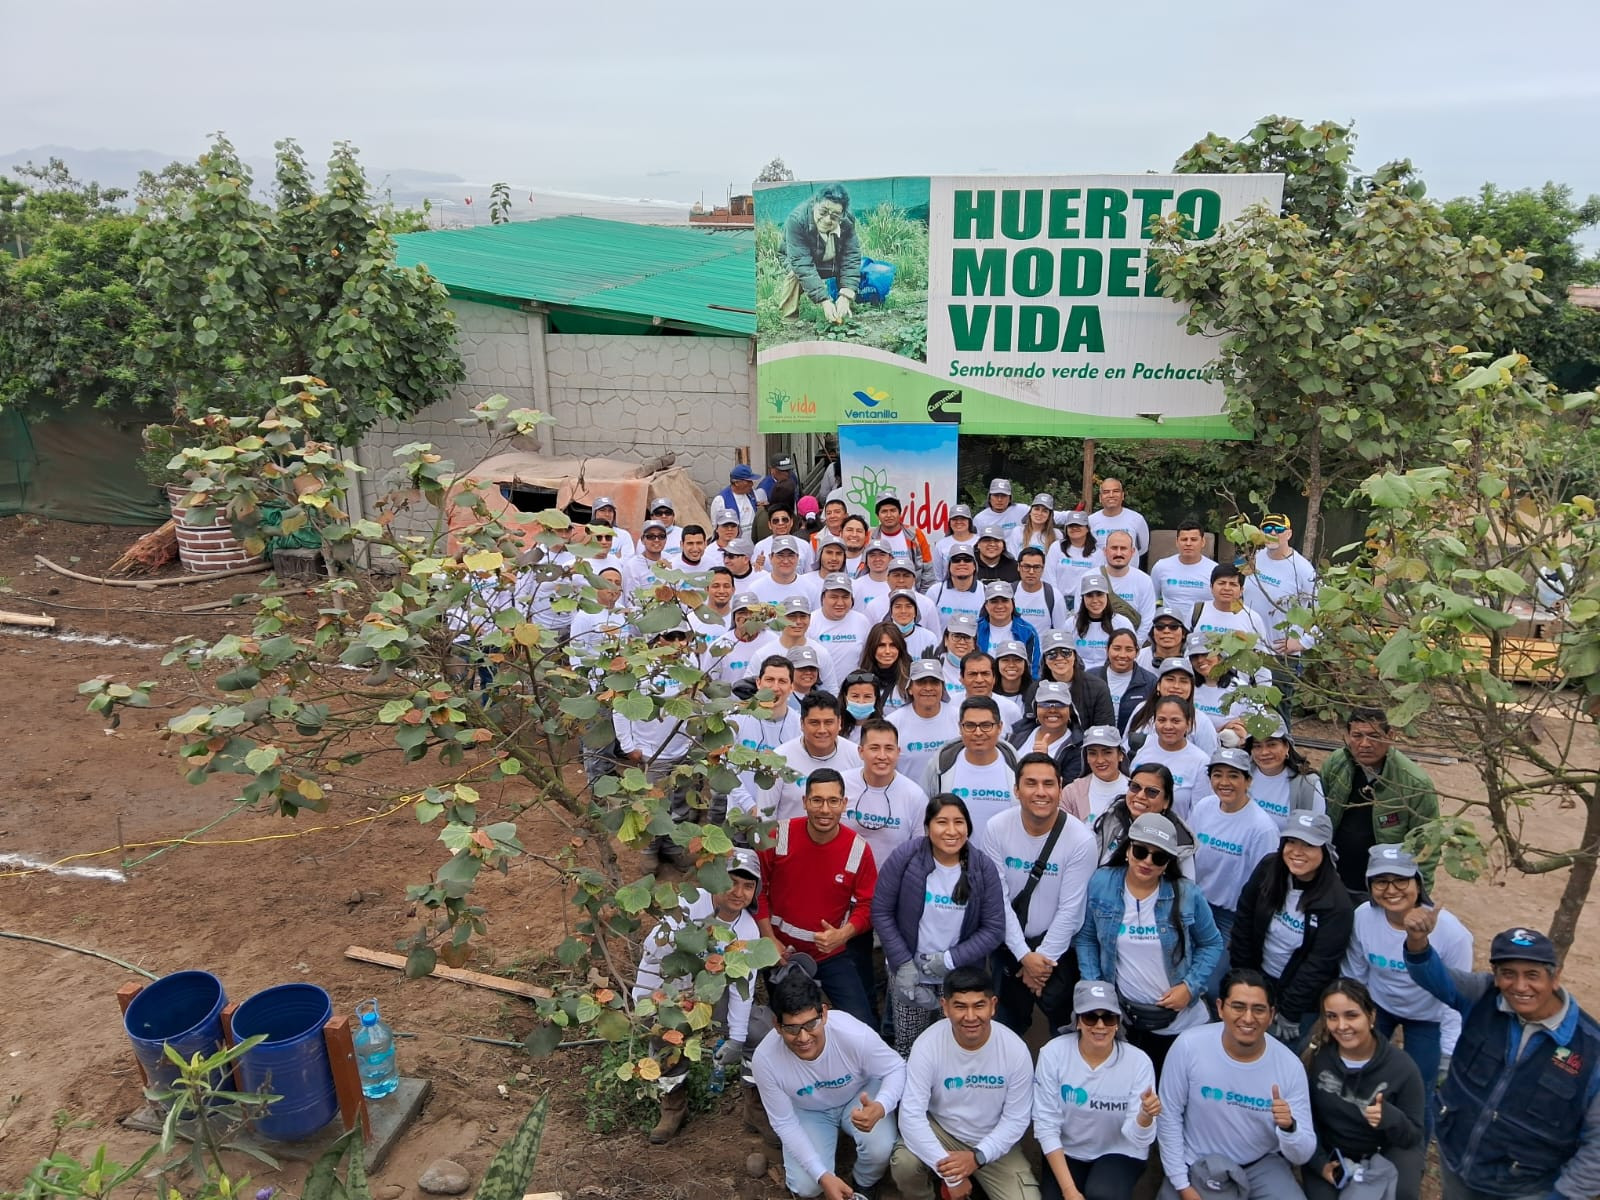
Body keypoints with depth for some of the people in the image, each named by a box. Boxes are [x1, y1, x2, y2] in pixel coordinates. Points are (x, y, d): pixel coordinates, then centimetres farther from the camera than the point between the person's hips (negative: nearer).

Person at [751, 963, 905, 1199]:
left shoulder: (854, 1034, -38)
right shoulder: (765, 1059, -33)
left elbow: (896, 1069, -19)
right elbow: (784, 1123, -18)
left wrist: (881, 1107, -41)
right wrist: (822, 1176, -25)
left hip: (860, 1097, -1)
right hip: (808, 1112, 1)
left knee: (880, 1148, -28)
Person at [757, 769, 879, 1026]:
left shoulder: (859, 850, -13)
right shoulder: (778, 836, -13)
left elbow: (867, 905, -5)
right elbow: (758, 888, -4)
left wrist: (843, 934, -23)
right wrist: (769, 939, -8)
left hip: (833, 954, 0)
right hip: (781, 951, 1)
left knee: (863, 1024, -9)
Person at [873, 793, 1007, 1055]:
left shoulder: (983, 869, -7)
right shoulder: (905, 857, -13)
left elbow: (994, 928, -5)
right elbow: (881, 912, -7)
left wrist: (951, 960, -13)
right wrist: (903, 963, -12)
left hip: (962, 977, 1)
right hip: (909, 973, -1)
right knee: (908, 1048, 6)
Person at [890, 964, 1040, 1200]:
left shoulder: (1015, 1050, -19)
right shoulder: (928, 1045, -23)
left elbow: (1016, 1118, -10)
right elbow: (911, 1114, -24)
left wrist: (978, 1157, -22)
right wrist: (948, 1171, -30)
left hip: (994, 1142, 2)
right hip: (940, 1132, -2)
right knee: (904, 1164, -30)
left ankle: (978, 1180, 16)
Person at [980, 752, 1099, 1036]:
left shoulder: (1081, 839, -17)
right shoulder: (996, 829, -14)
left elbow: (1069, 909, -14)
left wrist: (1045, 958, -12)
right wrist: (1025, 955, -14)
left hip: (1060, 947, -1)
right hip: (1009, 946, 2)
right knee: (1009, 1026, 17)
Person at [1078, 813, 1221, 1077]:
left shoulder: (1187, 894, -13)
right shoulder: (1100, 884, -11)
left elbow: (1211, 945, -1)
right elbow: (1085, 938, -2)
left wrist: (1190, 987, -12)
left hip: (1178, 1019, -1)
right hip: (1120, 1015, 1)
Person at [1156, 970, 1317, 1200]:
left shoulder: (1290, 1066, -14)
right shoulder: (1188, 1047, -19)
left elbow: (1303, 1156, -8)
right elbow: (1169, 1116, -7)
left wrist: (1288, 1127, -29)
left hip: (1263, 1165, 1)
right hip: (1199, 1165, -1)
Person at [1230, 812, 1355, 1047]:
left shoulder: (1336, 903, -24)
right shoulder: (1268, 869, -14)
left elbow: (1320, 965, -19)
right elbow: (1243, 923, -4)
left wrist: (1290, 1012, -14)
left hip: (1303, 999, -3)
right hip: (1258, 980, 4)